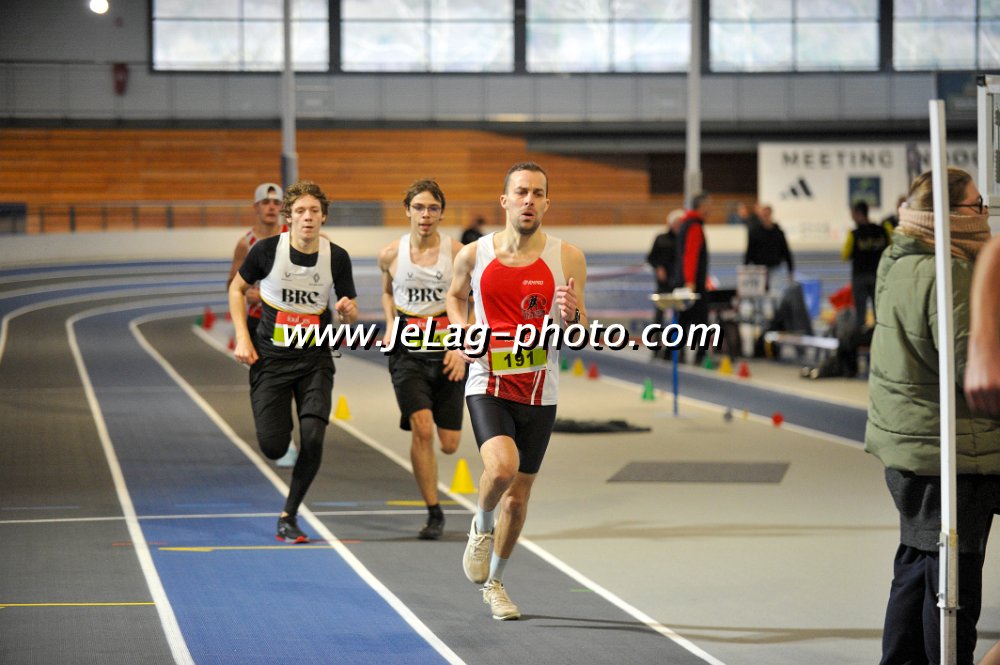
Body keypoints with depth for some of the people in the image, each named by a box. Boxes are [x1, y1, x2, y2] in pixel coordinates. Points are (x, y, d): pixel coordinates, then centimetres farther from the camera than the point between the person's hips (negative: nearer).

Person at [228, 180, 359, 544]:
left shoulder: (337, 257, -4)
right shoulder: (267, 249, -8)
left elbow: (351, 313, 5)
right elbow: (237, 288, 7)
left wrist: (348, 310, -19)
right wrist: (242, 338, -2)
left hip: (315, 360, 1)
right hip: (271, 359, -1)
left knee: (312, 437, -17)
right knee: (273, 447, -7)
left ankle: (288, 517, 0)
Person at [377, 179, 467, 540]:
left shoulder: (457, 252, -5)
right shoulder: (391, 254, 0)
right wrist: (390, 325, 4)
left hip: (447, 350, 0)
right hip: (407, 351, 0)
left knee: (449, 444, 0)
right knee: (421, 428, -19)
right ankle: (434, 513, -7)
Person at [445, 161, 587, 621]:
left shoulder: (567, 258, -3)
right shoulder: (474, 255, -3)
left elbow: (579, 337, 2)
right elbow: (455, 296, 18)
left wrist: (571, 316, -21)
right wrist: (462, 333, -1)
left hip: (538, 393, 2)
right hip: (488, 385, -2)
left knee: (518, 494, 10)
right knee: (501, 466, -27)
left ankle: (495, 582, 31)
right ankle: (481, 526, 7)